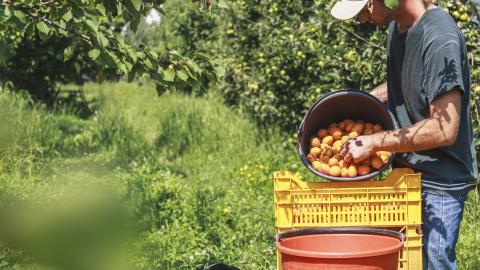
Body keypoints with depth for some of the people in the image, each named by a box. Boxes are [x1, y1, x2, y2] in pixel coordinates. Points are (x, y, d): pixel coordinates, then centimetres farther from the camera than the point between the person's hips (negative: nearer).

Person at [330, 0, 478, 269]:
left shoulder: (440, 40, -24)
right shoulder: (396, 26, 3)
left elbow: (444, 129, -26)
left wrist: (374, 143, -19)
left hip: (439, 182, -8)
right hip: (406, 171, 8)